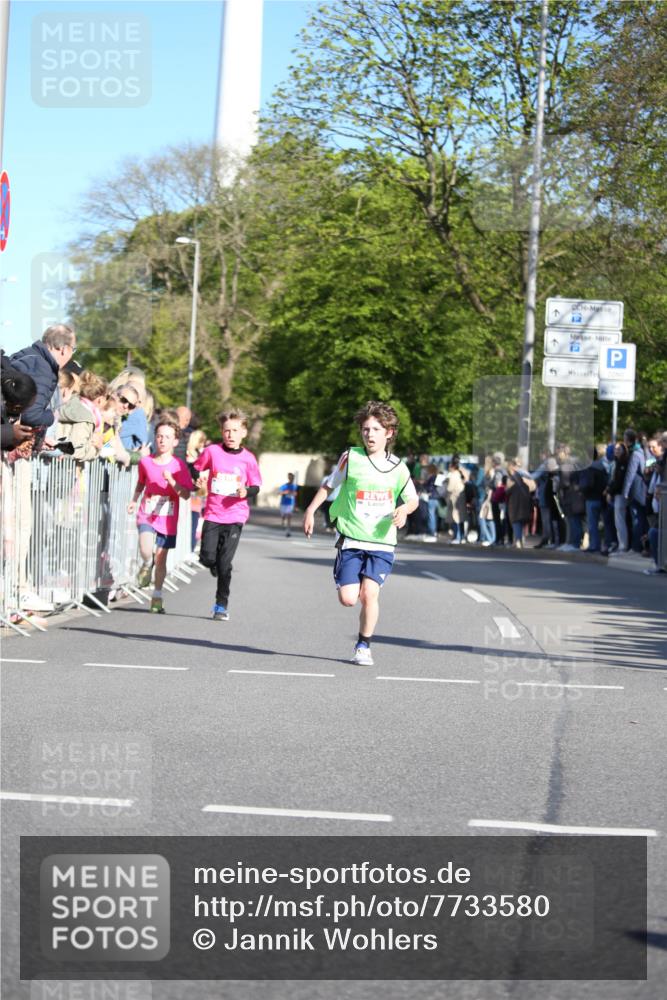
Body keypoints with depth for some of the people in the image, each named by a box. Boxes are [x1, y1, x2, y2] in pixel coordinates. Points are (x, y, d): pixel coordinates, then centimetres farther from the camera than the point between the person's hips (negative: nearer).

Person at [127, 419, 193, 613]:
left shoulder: (179, 466, -6)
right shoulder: (145, 462, 0)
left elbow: (186, 495, -12)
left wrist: (171, 481, -25)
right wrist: (134, 500, 8)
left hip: (167, 519, 0)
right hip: (146, 515, 0)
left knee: (161, 558, 6)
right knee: (146, 551, -25)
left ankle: (157, 597, 24)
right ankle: (146, 566, 11)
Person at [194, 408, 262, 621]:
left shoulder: (248, 458, -1)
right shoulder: (212, 451, 0)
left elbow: (256, 487, 5)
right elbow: (196, 468, 14)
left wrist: (246, 491, -14)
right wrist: (198, 480, -5)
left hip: (235, 516, -1)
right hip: (213, 513, 1)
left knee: (224, 562, -6)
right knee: (207, 557, -8)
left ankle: (222, 605, 9)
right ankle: (218, 569, 29)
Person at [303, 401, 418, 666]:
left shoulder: (398, 467, 3)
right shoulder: (350, 458, -2)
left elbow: (413, 499, 15)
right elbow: (328, 485, 12)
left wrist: (403, 509, -6)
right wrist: (310, 510, 4)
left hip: (382, 542, 0)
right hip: (350, 539, 0)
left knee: (369, 593, -15)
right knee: (347, 599, -7)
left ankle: (364, 646, 4)